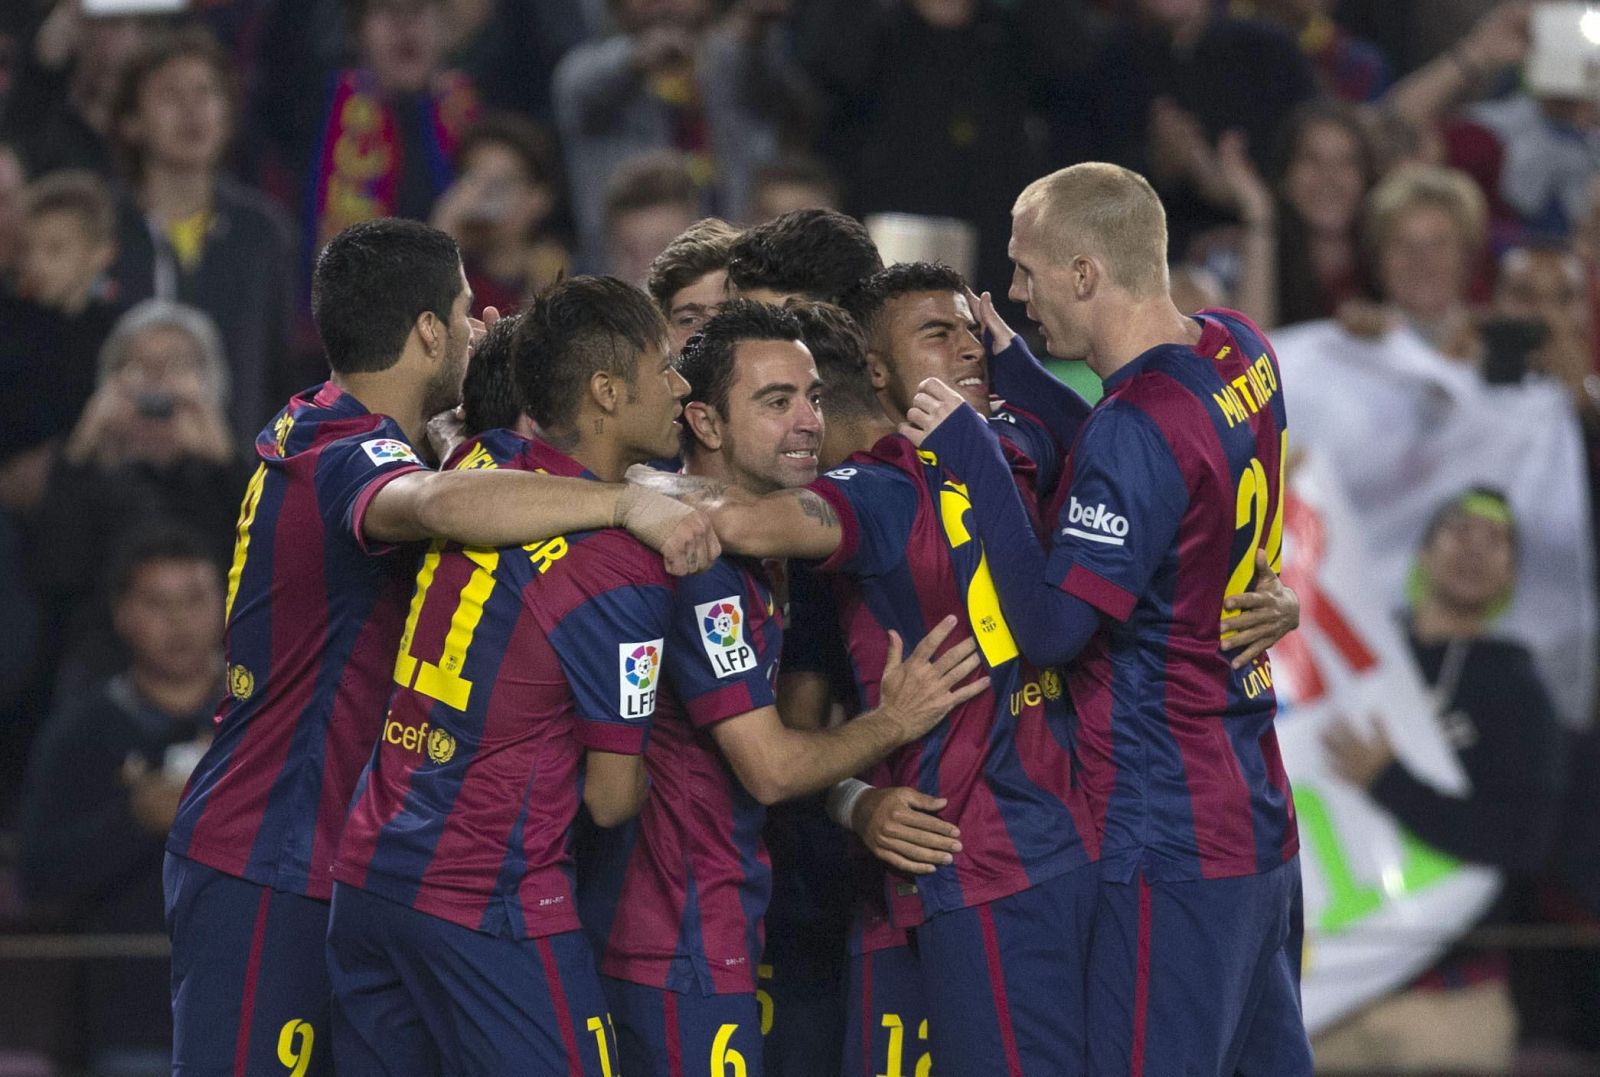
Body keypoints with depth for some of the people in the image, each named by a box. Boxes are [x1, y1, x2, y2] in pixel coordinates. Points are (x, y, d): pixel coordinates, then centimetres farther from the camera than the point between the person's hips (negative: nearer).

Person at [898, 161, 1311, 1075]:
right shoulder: (1240, 351, 5)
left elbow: (1050, 629, -21)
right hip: (1260, 812, 9)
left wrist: (972, 454, -20)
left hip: (1168, 840, -9)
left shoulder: (1137, 424, -21)